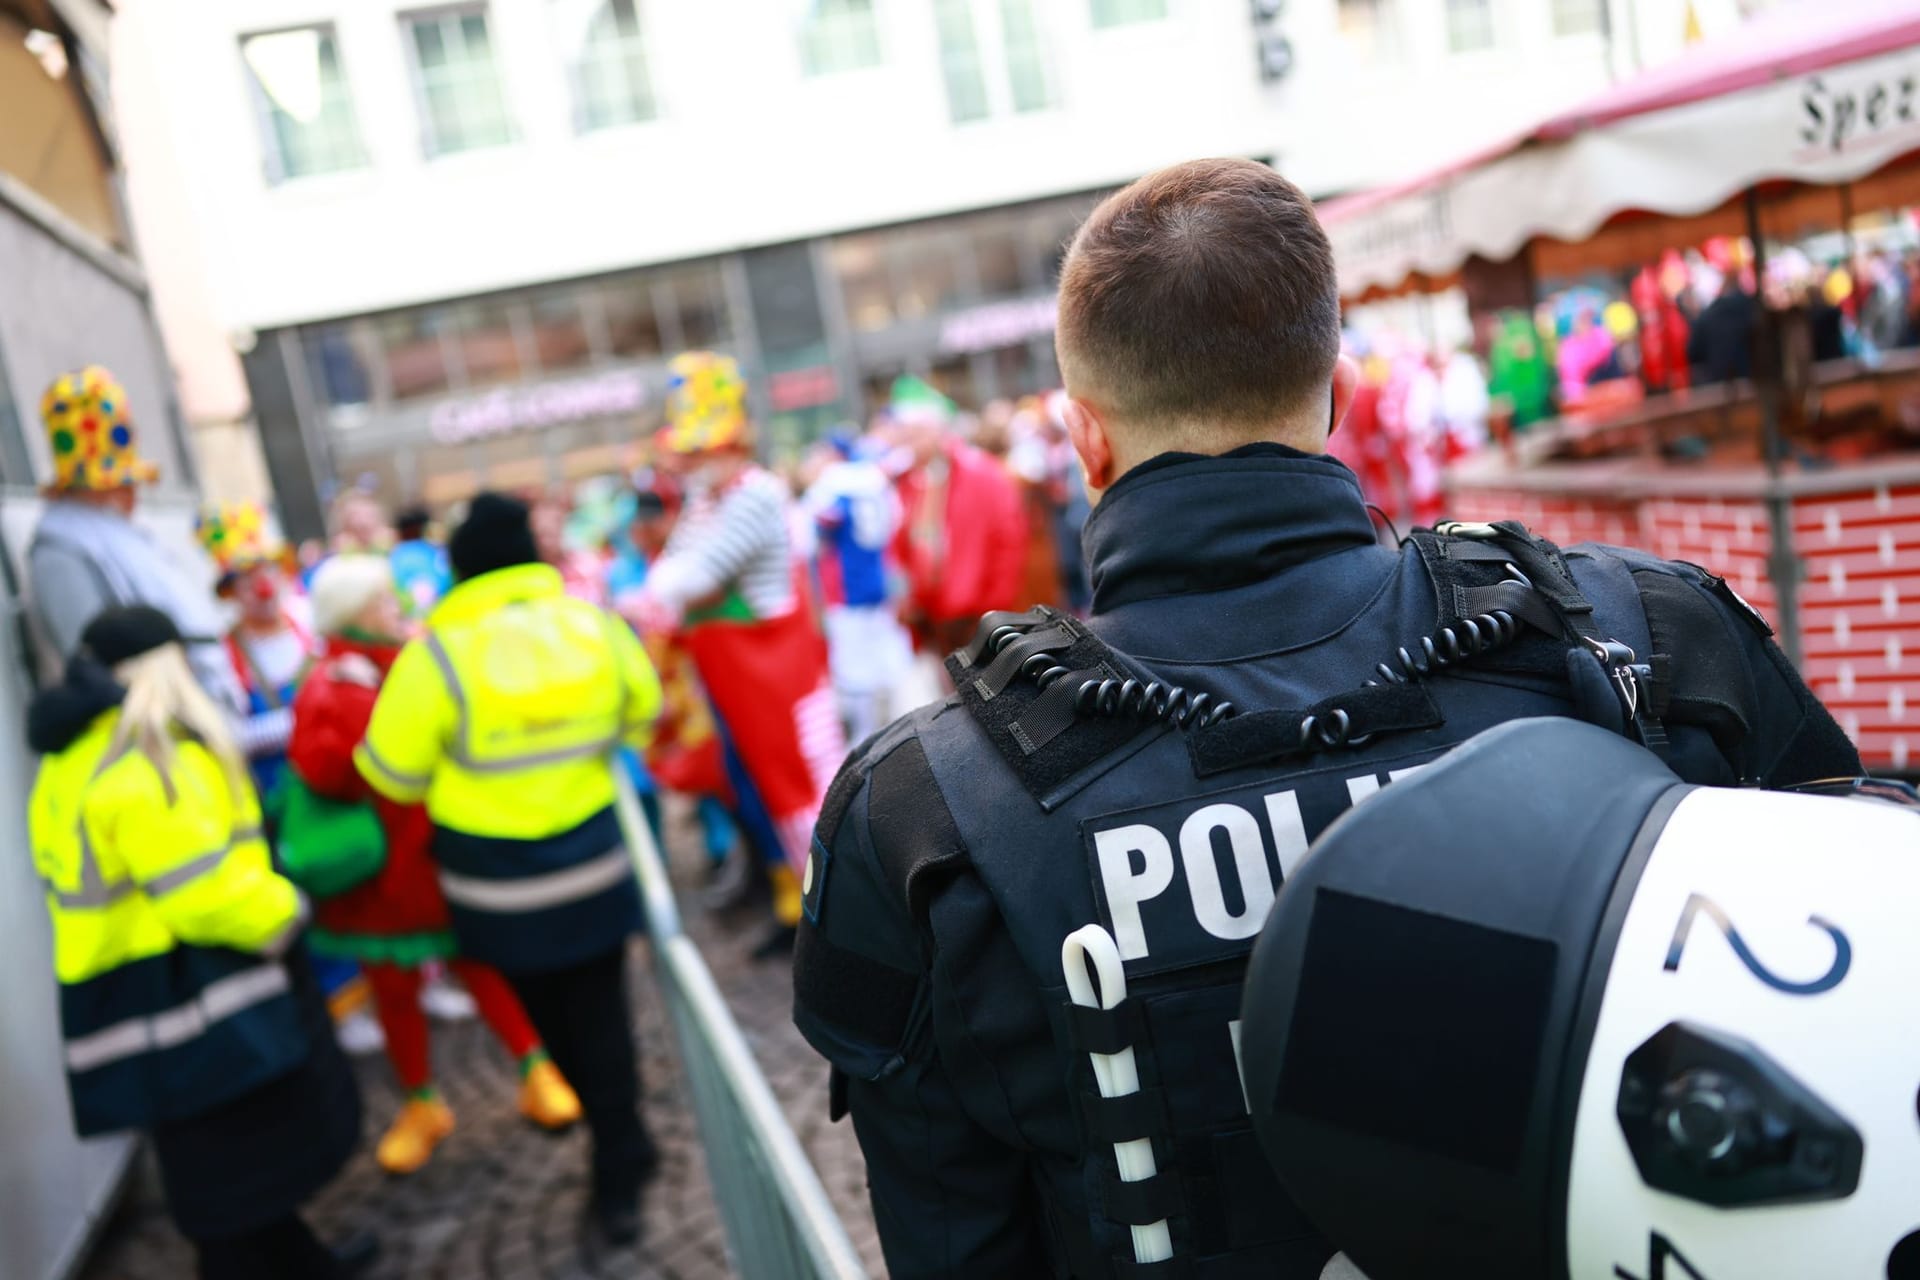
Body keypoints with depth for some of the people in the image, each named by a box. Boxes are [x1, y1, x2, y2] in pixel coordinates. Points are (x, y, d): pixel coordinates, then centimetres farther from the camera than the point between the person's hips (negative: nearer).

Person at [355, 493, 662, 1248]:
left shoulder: (436, 655, -18)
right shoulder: (593, 625, -7)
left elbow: (394, 774, -10)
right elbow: (639, 712, 10)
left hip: (500, 886, -2)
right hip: (594, 868, 2)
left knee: (552, 1021, 20)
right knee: (600, 1017, 14)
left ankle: (621, 1151, 34)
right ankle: (618, 1180, 19)